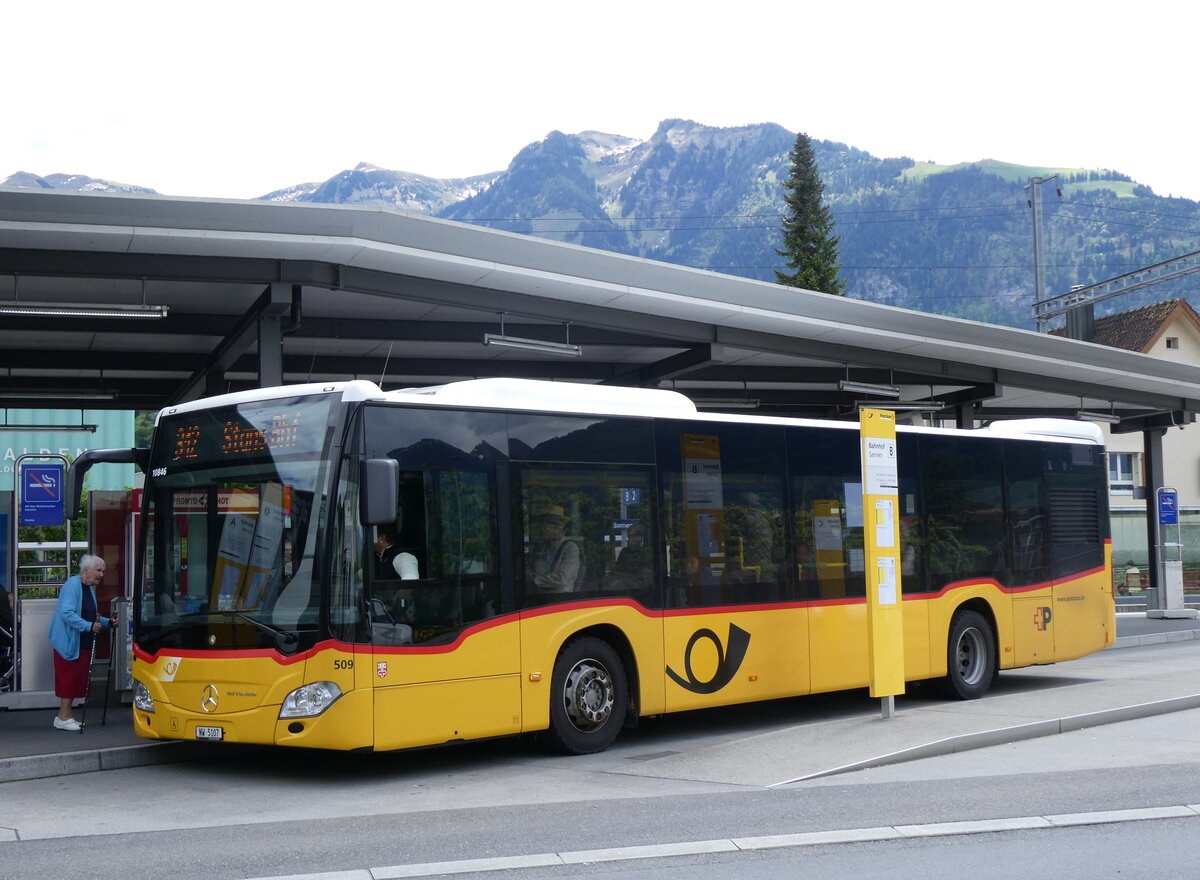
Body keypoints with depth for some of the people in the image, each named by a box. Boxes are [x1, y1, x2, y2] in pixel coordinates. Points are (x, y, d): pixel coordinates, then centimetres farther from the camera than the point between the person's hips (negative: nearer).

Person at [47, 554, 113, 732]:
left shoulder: (90, 588, 12)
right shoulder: (73, 584, -17)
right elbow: (67, 613, -26)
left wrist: (106, 622, 8)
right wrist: (89, 626, -30)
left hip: (83, 643, 9)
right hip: (69, 642, -9)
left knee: (77, 678, 11)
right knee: (69, 677, -5)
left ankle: (65, 716, 18)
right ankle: (63, 717, 0)